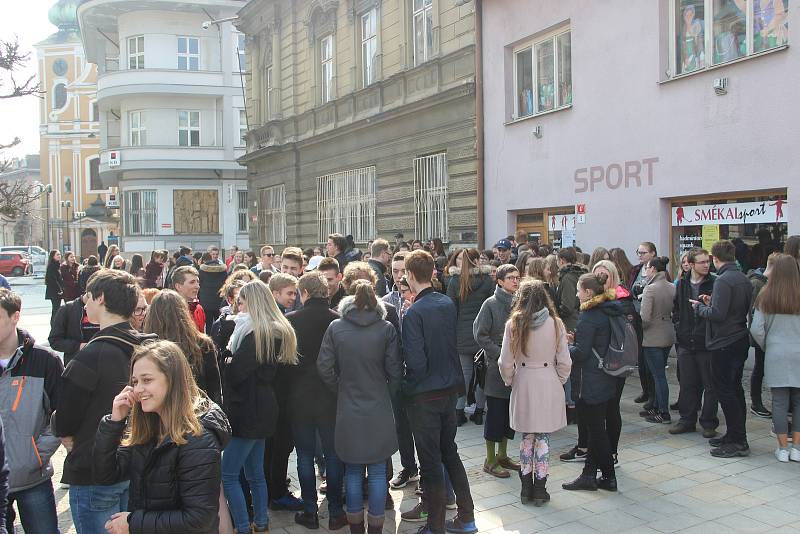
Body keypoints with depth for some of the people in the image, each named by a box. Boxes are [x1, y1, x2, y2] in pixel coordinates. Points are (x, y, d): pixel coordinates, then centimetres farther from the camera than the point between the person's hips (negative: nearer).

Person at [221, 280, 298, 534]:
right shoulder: (278, 331, 11)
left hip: (249, 412, -9)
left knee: (228, 474, -2)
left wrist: (229, 355, -1)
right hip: (263, 409, 9)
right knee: (255, 473, 17)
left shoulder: (256, 334, -17)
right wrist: (232, 357, 2)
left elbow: (234, 374, -19)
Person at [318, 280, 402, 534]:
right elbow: (395, 371, -6)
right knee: (377, 472, 9)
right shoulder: (387, 329, -8)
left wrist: (341, 390, 11)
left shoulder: (335, 328, -5)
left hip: (348, 411, 1)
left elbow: (324, 367, -4)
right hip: (379, 410, -1)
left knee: (353, 471, 13)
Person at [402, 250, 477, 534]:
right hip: (450, 388, 7)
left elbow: (416, 362, -21)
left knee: (431, 462, 5)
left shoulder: (414, 313, -20)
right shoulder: (449, 303, 2)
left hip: (425, 395, -7)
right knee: (450, 452, 19)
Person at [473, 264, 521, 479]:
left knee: (510, 413, 13)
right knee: (495, 414, 2)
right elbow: (480, 334, -10)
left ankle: (502, 455, 28)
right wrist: (501, 355, -16)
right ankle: (490, 460, 13)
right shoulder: (491, 304, -9)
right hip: (496, 367, -6)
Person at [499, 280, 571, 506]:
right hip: (549, 385, 0)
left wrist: (510, 382, 12)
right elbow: (564, 362, -4)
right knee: (543, 437, 9)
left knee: (527, 437, 14)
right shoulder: (555, 324, -7)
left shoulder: (513, 325, -8)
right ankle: (540, 491, 15)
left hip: (523, 385, 0)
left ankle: (526, 489, 20)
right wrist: (559, 382, 13)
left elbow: (506, 363, -6)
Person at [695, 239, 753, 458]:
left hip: (724, 344, -9)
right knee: (735, 389, 16)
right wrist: (712, 302, 13)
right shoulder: (744, 279, 10)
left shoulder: (723, 281, -18)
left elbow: (717, 314, -24)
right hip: (740, 341, 9)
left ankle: (738, 441, 1)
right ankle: (735, 436, 25)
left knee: (725, 391, -3)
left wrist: (700, 307, -5)